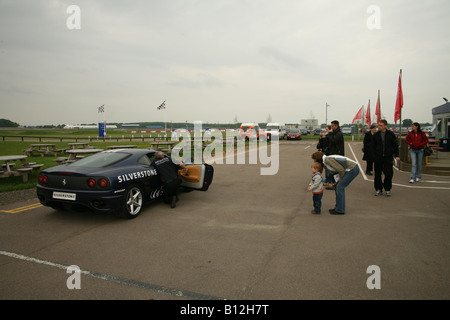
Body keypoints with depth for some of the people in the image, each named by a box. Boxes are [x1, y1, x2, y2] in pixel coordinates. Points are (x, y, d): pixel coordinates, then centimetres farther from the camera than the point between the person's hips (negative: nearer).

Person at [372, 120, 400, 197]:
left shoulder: (391, 134, 3)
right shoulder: (375, 135, 4)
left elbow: (395, 145, 7)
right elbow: (373, 147, 8)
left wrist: (396, 155, 0)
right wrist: (374, 156, 0)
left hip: (388, 157, -1)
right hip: (378, 158, 1)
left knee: (388, 173, -3)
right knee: (378, 174, 4)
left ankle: (387, 189, 14)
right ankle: (378, 189, 17)